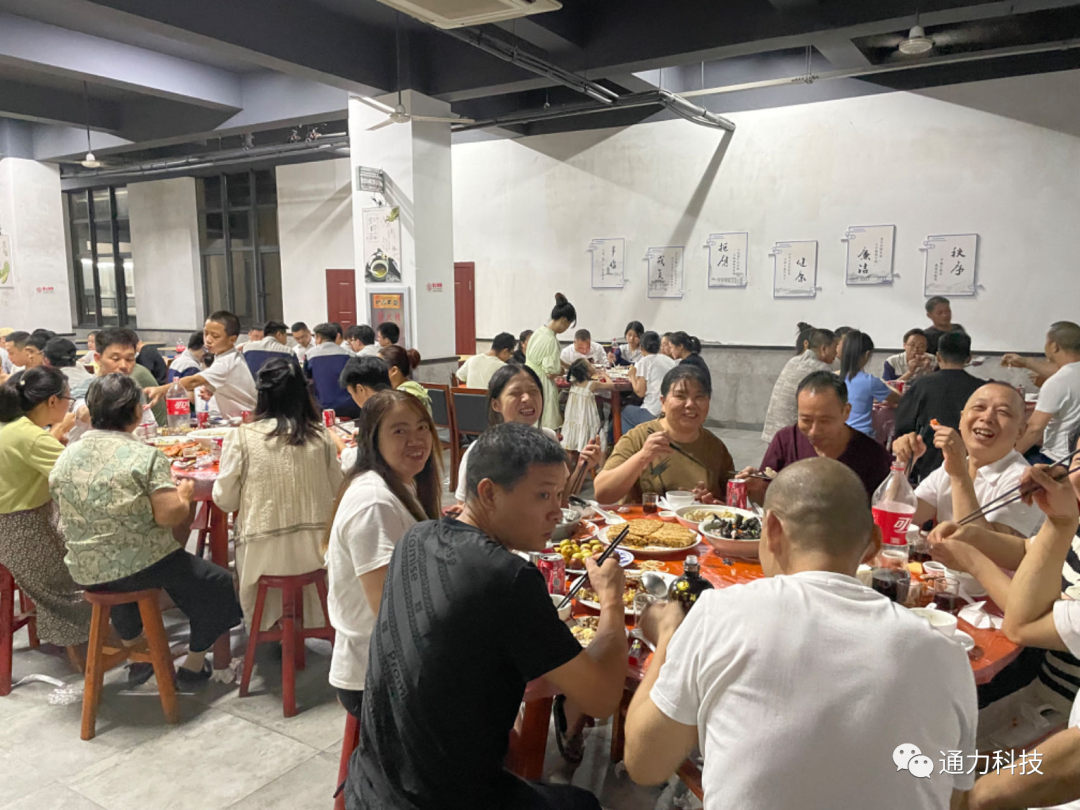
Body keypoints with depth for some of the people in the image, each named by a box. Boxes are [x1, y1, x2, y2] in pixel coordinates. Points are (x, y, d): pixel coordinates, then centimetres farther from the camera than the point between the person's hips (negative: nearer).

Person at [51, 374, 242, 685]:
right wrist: (184, 495, -1)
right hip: (140, 566, -6)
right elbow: (169, 516, -21)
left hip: (84, 572, 6)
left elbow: (69, 513, 12)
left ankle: (133, 650, 46)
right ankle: (194, 664, 21)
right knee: (216, 581, 12)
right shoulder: (146, 456, -17)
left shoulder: (67, 456, 0)